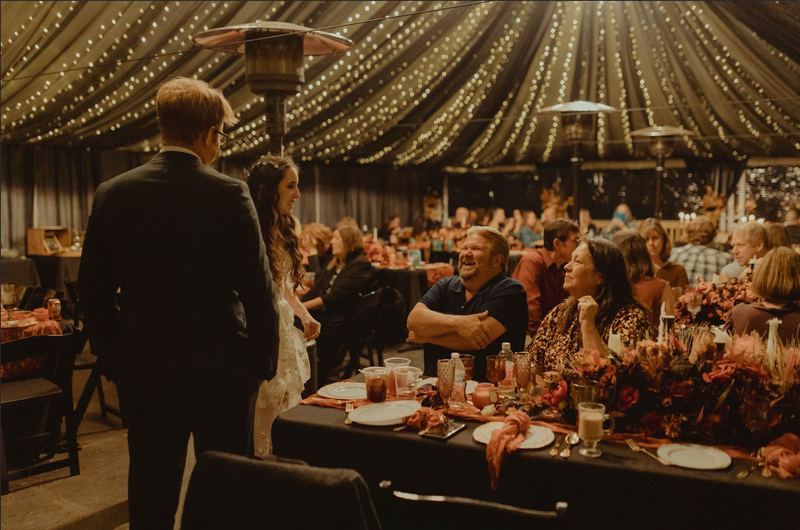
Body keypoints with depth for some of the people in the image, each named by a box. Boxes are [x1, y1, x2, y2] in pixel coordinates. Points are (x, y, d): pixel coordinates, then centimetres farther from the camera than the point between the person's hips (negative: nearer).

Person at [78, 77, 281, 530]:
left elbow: (93, 289, 4)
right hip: (221, 369, -3)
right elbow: (258, 288, -13)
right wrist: (267, 359, 1)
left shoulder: (113, 195, -1)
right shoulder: (229, 195, -13)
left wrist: (113, 357, 15)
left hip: (144, 370, 4)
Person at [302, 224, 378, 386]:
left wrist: (302, 307, -18)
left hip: (340, 322, -8)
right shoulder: (333, 264, 23)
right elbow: (315, 291, 16)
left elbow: (336, 297, -16)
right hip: (322, 316, 8)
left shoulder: (360, 266, -6)